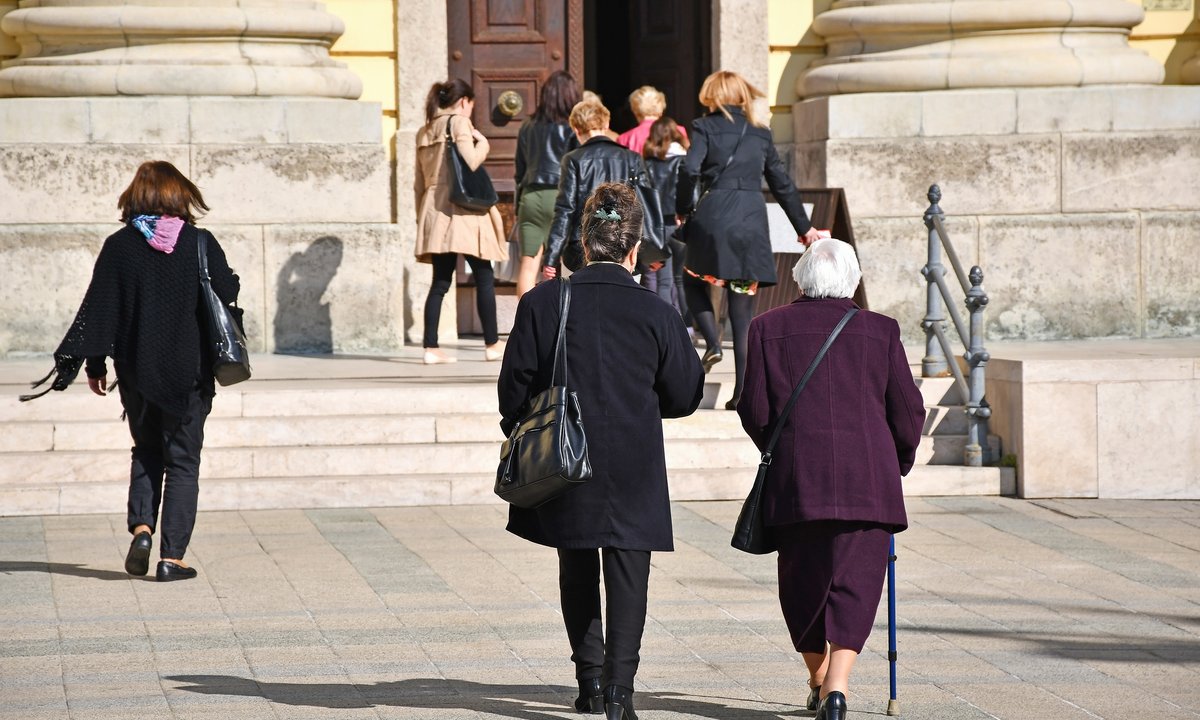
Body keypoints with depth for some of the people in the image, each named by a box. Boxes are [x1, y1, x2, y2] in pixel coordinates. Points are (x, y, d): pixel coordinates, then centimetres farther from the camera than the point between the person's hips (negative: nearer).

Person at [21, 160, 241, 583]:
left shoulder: (119, 247, -4)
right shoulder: (200, 243, -8)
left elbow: (98, 310, -3)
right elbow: (228, 294, -3)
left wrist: (94, 364, 5)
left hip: (137, 373, 1)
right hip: (189, 373, -1)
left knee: (146, 453, 20)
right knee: (182, 461, 6)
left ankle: (141, 527, -2)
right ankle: (172, 556, 0)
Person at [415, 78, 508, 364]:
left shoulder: (425, 132, 16)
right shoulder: (459, 121, -4)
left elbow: (419, 181, 18)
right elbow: (470, 161, -17)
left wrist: (422, 214, 23)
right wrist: (482, 142, 1)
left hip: (433, 209, 7)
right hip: (462, 210, -7)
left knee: (440, 281, 5)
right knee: (484, 277, 2)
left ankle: (430, 347, -2)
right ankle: (492, 344, 4)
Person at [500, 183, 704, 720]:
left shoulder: (541, 304, -7)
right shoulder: (656, 315, -8)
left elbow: (514, 389, -2)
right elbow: (685, 396, 2)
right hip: (634, 474, -2)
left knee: (578, 574, 18)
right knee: (627, 576, 4)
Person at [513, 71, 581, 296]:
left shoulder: (527, 128, 11)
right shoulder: (571, 128, -3)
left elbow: (520, 170, 14)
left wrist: (518, 205, 18)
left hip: (530, 196, 4)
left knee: (528, 264, 0)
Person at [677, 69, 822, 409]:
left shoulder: (705, 127, 4)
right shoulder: (760, 133, 15)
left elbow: (690, 170, -12)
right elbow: (782, 184, 20)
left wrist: (683, 209, 3)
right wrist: (804, 227, 29)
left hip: (713, 217, -3)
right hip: (752, 221, 3)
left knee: (693, 280, 23)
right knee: (743, 312, 5)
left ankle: (712, 342, -2)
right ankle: (741, 392, 2)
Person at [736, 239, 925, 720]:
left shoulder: (769, 328, 5)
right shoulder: (881, 331, 5)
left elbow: (755, 410, 3)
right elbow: (908, 411, 6)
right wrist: (897, 463, 23)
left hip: (795, 481, 1)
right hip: (868, 481, -1)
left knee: (803, 583, 14)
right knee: (854, 581, -1)